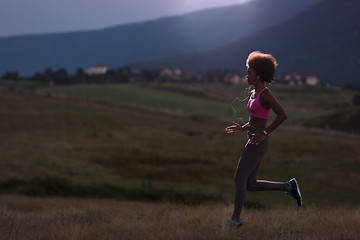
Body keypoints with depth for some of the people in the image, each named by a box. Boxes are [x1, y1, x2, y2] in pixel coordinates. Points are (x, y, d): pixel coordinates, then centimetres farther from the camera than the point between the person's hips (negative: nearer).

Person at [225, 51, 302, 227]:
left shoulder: (265, 94, -15)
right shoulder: (254, 93, 14)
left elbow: (282, 115, -22)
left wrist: (264, 133, -23)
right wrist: (243, 128, 13)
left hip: (258, 143, -10)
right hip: (254, 141, 10)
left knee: (240, 179, -3)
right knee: (251, 184, 11)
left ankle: (235, 219, 6)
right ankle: (288, 187, 17)